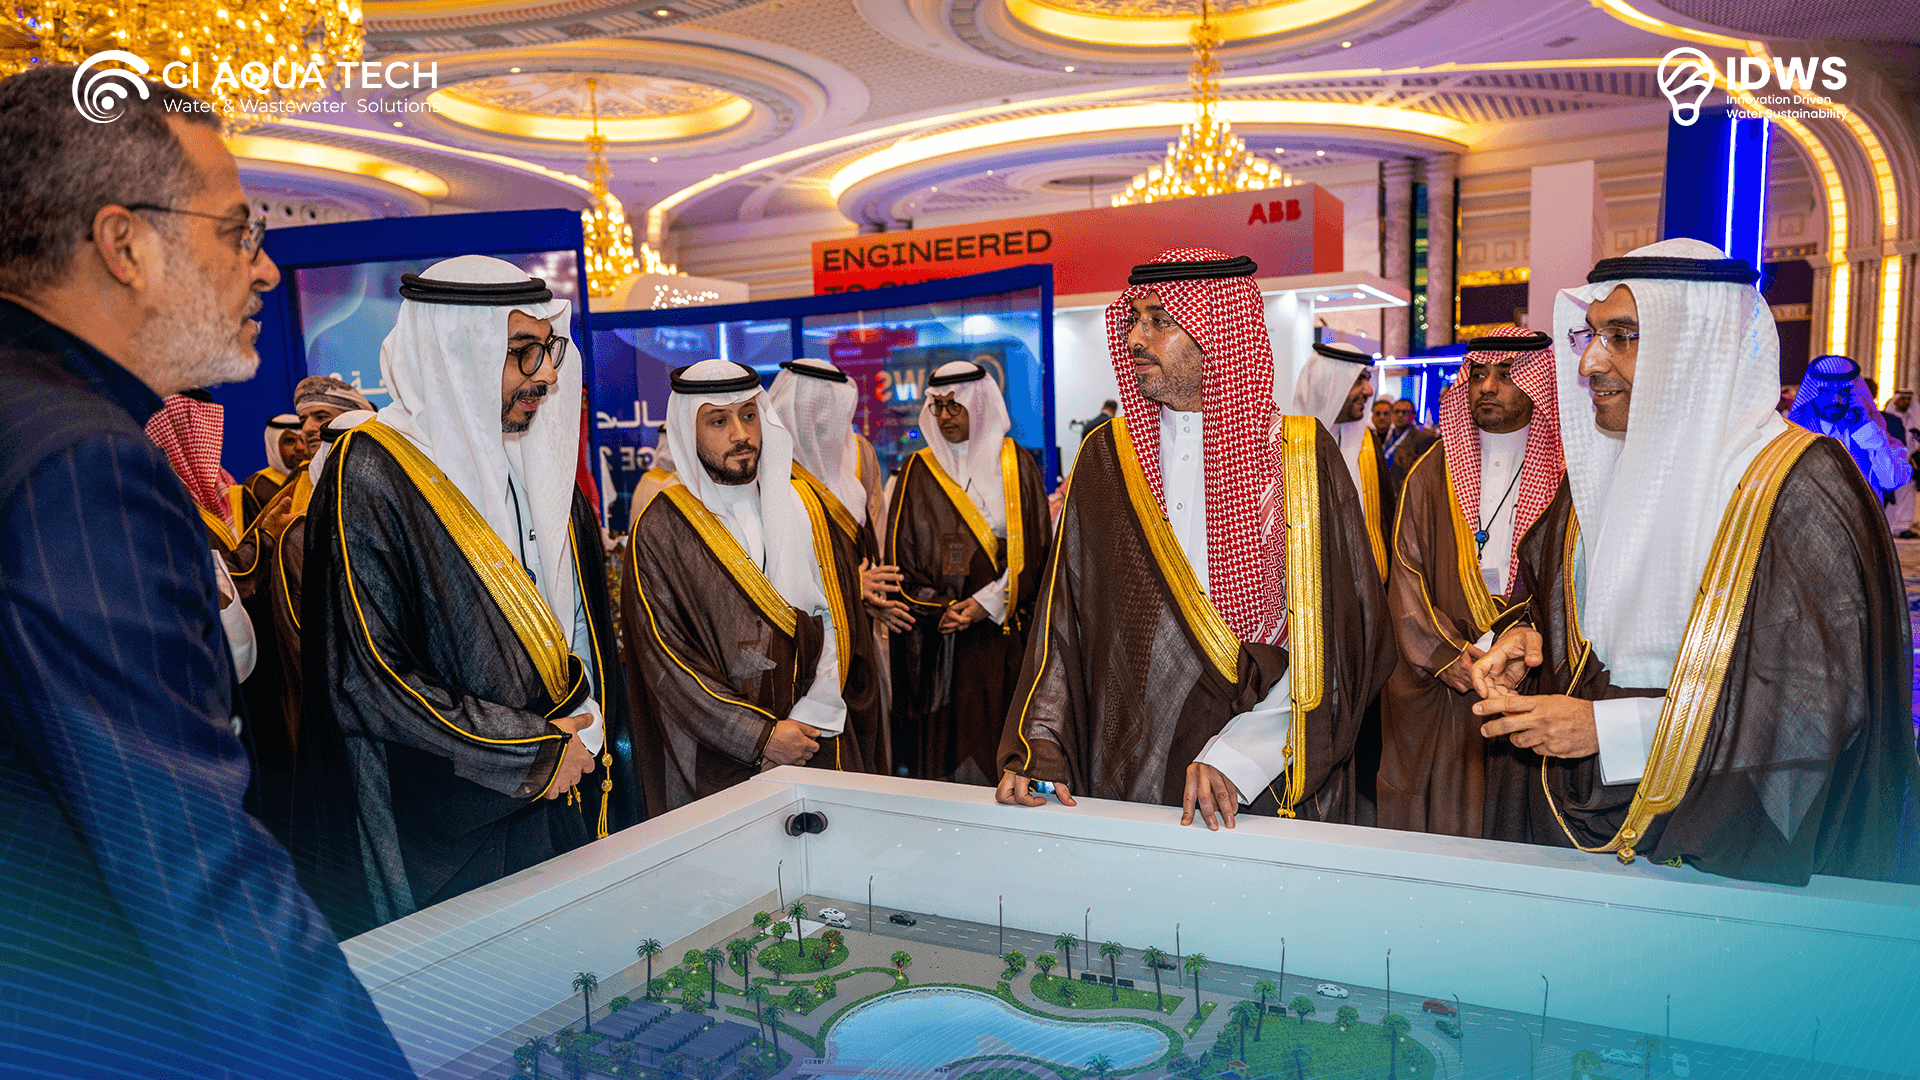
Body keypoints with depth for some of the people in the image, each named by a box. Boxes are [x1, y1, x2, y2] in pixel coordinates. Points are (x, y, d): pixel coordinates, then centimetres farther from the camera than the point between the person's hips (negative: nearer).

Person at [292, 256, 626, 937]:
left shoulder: (538, 460, 8)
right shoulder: (370, 477, -16)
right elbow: (366, 680, -20)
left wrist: (586, 726, -3)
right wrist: (538, 752, -15)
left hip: (554, 811, 7)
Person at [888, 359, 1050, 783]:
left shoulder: (1018, 466, 6)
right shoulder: (919, 471, 7)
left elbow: (1036, 548, 1)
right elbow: (901, 555, 3)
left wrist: (988, 603, -10)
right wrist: (940, 609, -11)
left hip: (1005, 635, 0)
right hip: (939, 640, 0)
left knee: (1001, 754, 0)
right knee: (946, 746, 0)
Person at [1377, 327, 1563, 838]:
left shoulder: (1565, 474, 3)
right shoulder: (1432, 473, 8)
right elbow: (1406, 571, 3)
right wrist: (1447, 654, -10)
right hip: (1434, 682, 1)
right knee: (1432, 817, 5)